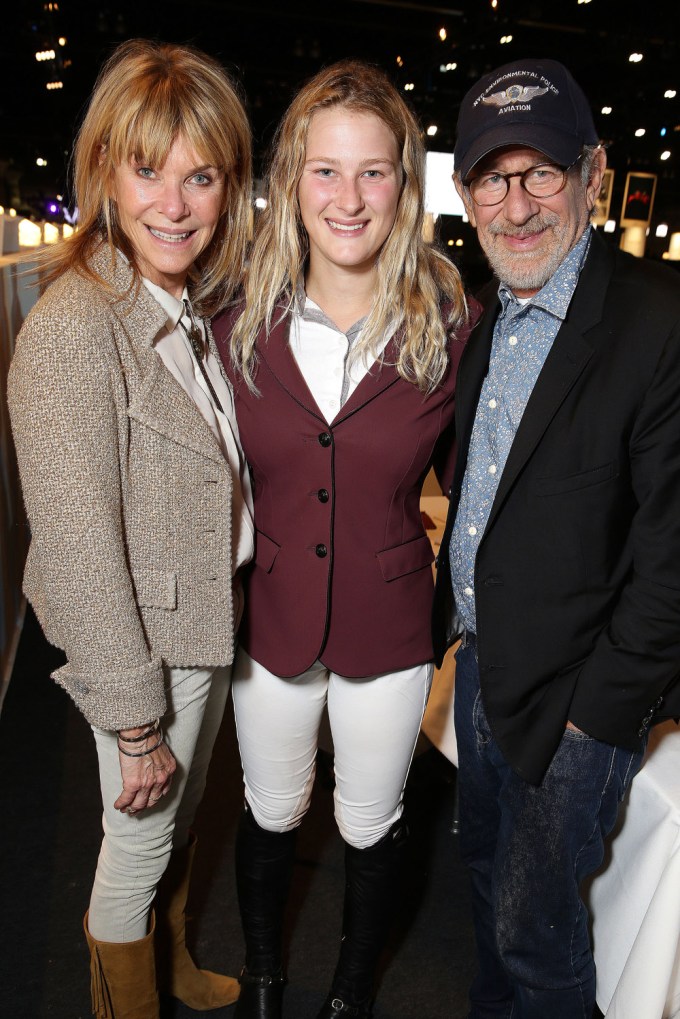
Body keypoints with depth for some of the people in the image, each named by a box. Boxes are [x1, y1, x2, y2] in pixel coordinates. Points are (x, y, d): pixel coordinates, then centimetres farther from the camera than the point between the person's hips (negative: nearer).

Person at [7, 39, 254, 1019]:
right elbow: (80, 552, -24)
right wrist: (135, 723, -17)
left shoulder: (196, 307, 2)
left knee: (182, 817, 28)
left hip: (211, 621, 8)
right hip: (142, 644, -8)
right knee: (140, 839, 16)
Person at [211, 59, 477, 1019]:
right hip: (269, 623, 1)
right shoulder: (240, 328, -8)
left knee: (371, 828, 21)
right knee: (270, 815, 23)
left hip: (389, 632, -1)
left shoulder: (449, 327, -12)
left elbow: (467, 474, -2)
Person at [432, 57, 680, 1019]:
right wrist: (454, 613, 9)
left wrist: (600, 704, -16)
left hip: (577, 696, -7)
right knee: (486, 868, 27)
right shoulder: (487, 318, 5)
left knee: (534, 921, 12)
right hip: (478, 661, 7)